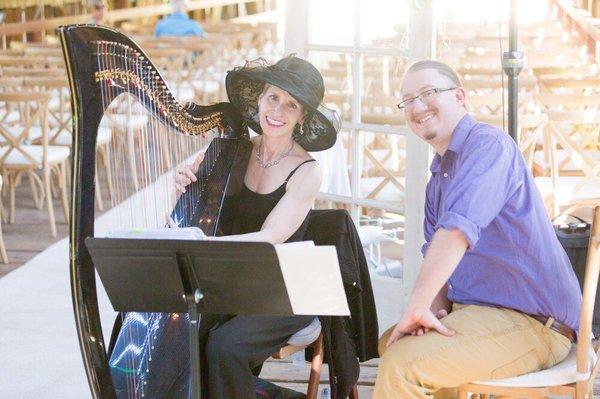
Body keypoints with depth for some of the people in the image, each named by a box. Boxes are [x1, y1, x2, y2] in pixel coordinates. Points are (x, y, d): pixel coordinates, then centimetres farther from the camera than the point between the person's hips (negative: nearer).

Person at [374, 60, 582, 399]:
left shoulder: (487, 144, -14)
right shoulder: (439, 174, 18)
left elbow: (457, 231, -27)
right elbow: (438, 253, 15)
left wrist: (417, 308, -27)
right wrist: (435, 307, -6)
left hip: (531, 322, -10)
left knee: (401, 364, -24)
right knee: (390, 343, 20)